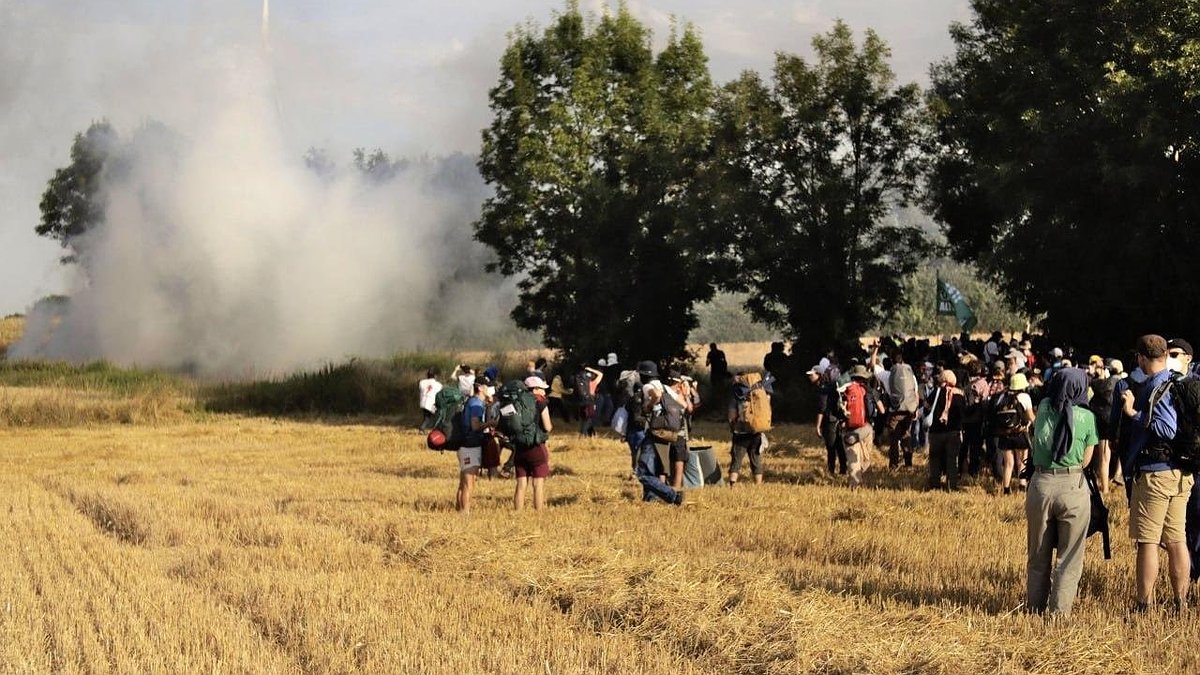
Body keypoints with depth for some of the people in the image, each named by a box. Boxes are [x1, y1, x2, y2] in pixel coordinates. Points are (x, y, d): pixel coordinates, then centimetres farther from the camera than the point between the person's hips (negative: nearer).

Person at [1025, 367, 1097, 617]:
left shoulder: (1043, 408, 3)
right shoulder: (1087, 417, -4)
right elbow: (1085, 460, 0)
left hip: (1040, 483, 3)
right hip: (1074, 486, -3)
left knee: (1038, 556, 15)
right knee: (1069, 557, 6)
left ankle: (1035, 607, 21)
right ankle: (1059, 611, 2)